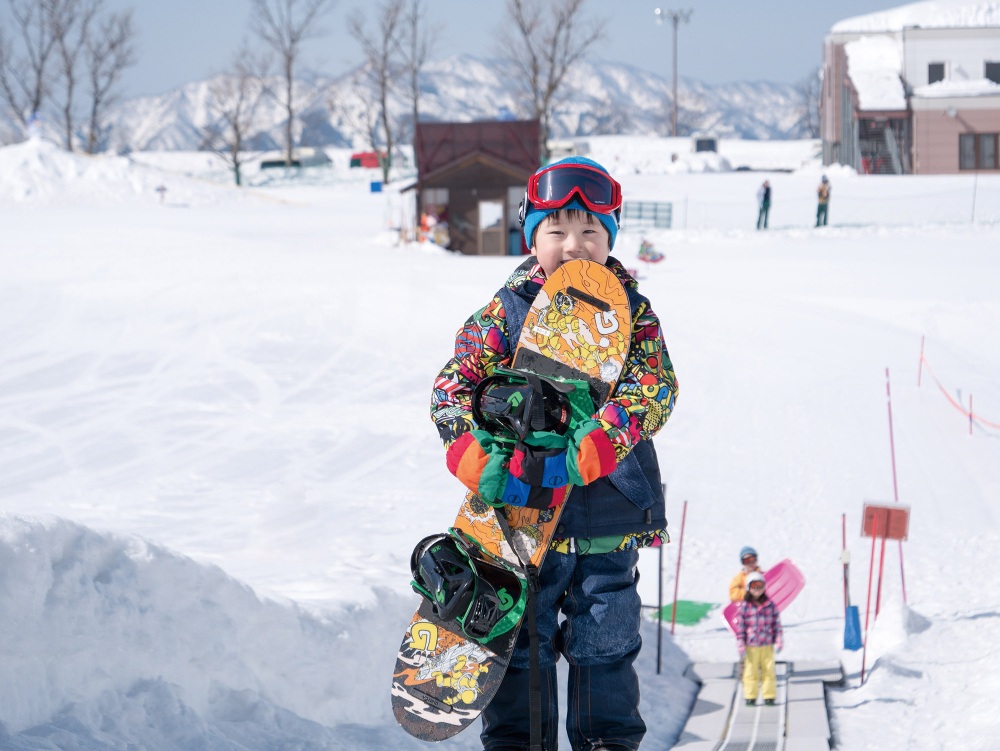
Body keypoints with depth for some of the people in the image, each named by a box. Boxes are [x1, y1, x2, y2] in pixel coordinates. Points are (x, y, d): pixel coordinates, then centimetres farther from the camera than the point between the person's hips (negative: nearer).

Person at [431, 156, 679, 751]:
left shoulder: (631, 310, 3)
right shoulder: (507, 310, 1)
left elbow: (656, 385, -11)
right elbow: (454, 384, -4)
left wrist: (599, 443, -28)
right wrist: (469, 452, -24)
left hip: (608, 516, 0)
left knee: (606, 640, 8)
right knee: (519, 639, 5)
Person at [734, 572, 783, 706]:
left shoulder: (770, 605, 4)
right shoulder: (744, 607, -2)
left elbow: (776, 624, 7)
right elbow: (740, 626, -1)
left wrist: (778, 641, 3)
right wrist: (741, 645, -4)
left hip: (767, 645, 1)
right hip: (751, 646, -1)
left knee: (769, 670, 3)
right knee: (751, 671, 3)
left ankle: (769, 696, 11)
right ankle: (750, 697, 10)